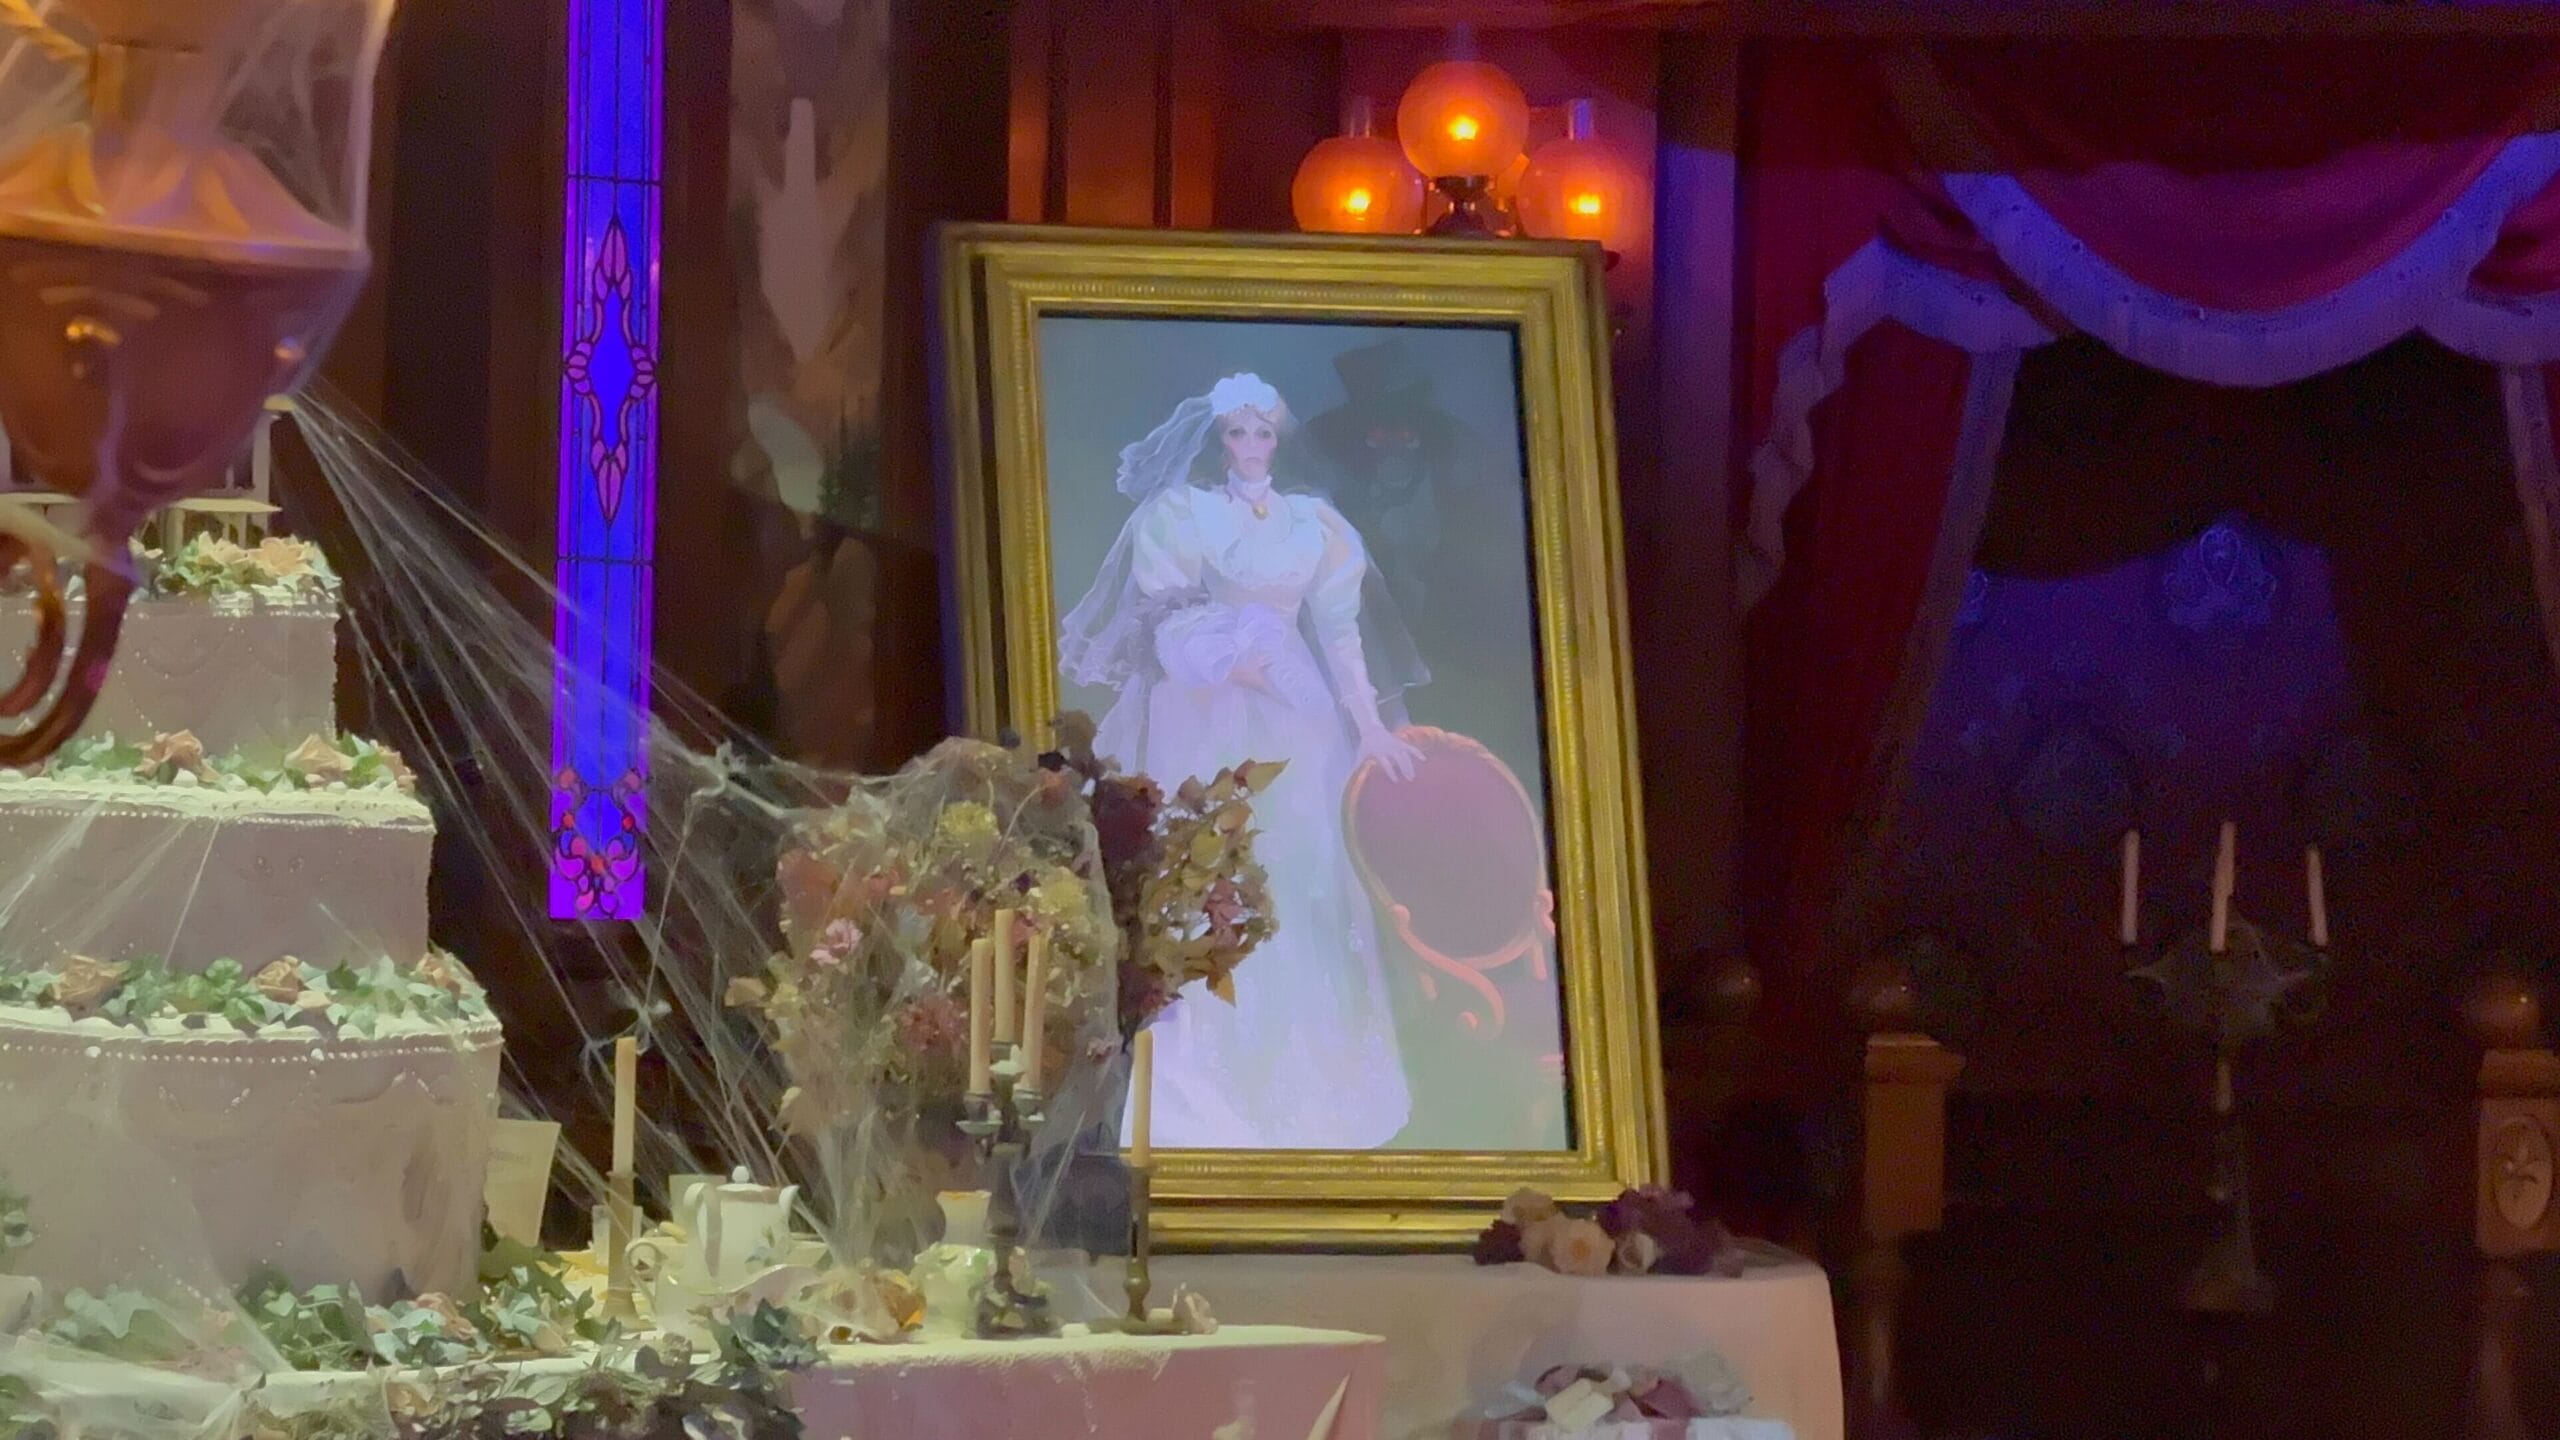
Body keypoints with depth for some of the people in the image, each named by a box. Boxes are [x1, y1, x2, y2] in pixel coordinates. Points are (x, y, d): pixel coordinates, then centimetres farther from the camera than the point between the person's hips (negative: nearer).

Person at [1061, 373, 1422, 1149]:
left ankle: (1304, 1077, 6)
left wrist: (1369, 721, 4)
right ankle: (1213, 1079, -6)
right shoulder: (1185, 512, 4)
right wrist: (1224, 660, -18)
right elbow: (1162, 616, -3)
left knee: (1301, 876, 0)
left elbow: (1338, 627, 10)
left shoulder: (1312, 522, 13)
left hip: (1294, 713, 3)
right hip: (1207, 714, -3)